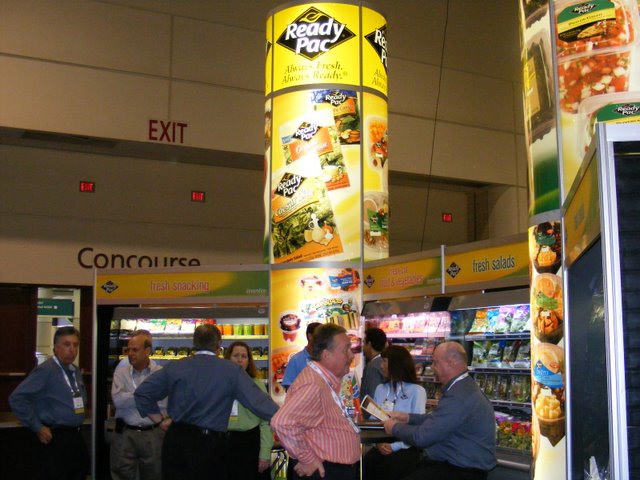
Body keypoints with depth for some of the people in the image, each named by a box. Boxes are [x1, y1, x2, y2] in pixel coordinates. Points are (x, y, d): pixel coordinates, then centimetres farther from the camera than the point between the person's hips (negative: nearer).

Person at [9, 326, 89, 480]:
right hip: (55, 439, -8)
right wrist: (37, 427, -17)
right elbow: (17, 399, -20)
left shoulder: (76, 371, 11)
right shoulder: (45, 370, -14)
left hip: (76, 437, 8)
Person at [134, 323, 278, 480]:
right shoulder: (232, 371, -4)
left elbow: (142, 393, 4)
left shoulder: (173, 367, 3)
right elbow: (259, 402, -10)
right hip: (210, 444, -2)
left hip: (175, 440, 3)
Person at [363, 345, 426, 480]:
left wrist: (394, 447, -17)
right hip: (381, 447, 4)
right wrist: (378, 443, -9)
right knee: (364, 467, -28)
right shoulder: (380, 389, 16)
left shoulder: (417, 391, -2)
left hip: (405, 448, -4)